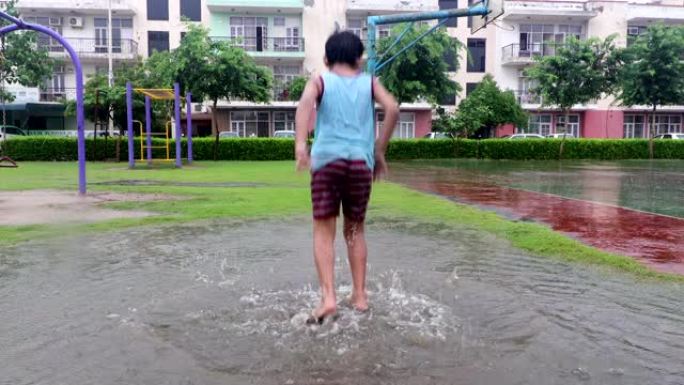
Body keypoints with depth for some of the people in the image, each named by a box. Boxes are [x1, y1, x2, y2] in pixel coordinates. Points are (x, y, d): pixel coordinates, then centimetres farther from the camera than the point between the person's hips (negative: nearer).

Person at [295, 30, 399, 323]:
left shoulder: (320, 81, 11)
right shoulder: (369, 82, 15)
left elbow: (306, 101, -12)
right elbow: (393, 108, -1)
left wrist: (300, 144, -23)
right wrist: (379, 151, 6)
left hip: (328, 160, -2)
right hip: (361, 161, 2)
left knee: (324, 231, 4)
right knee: (355, 230, 16)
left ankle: (328, 297, -9)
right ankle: (359, 295, 18)